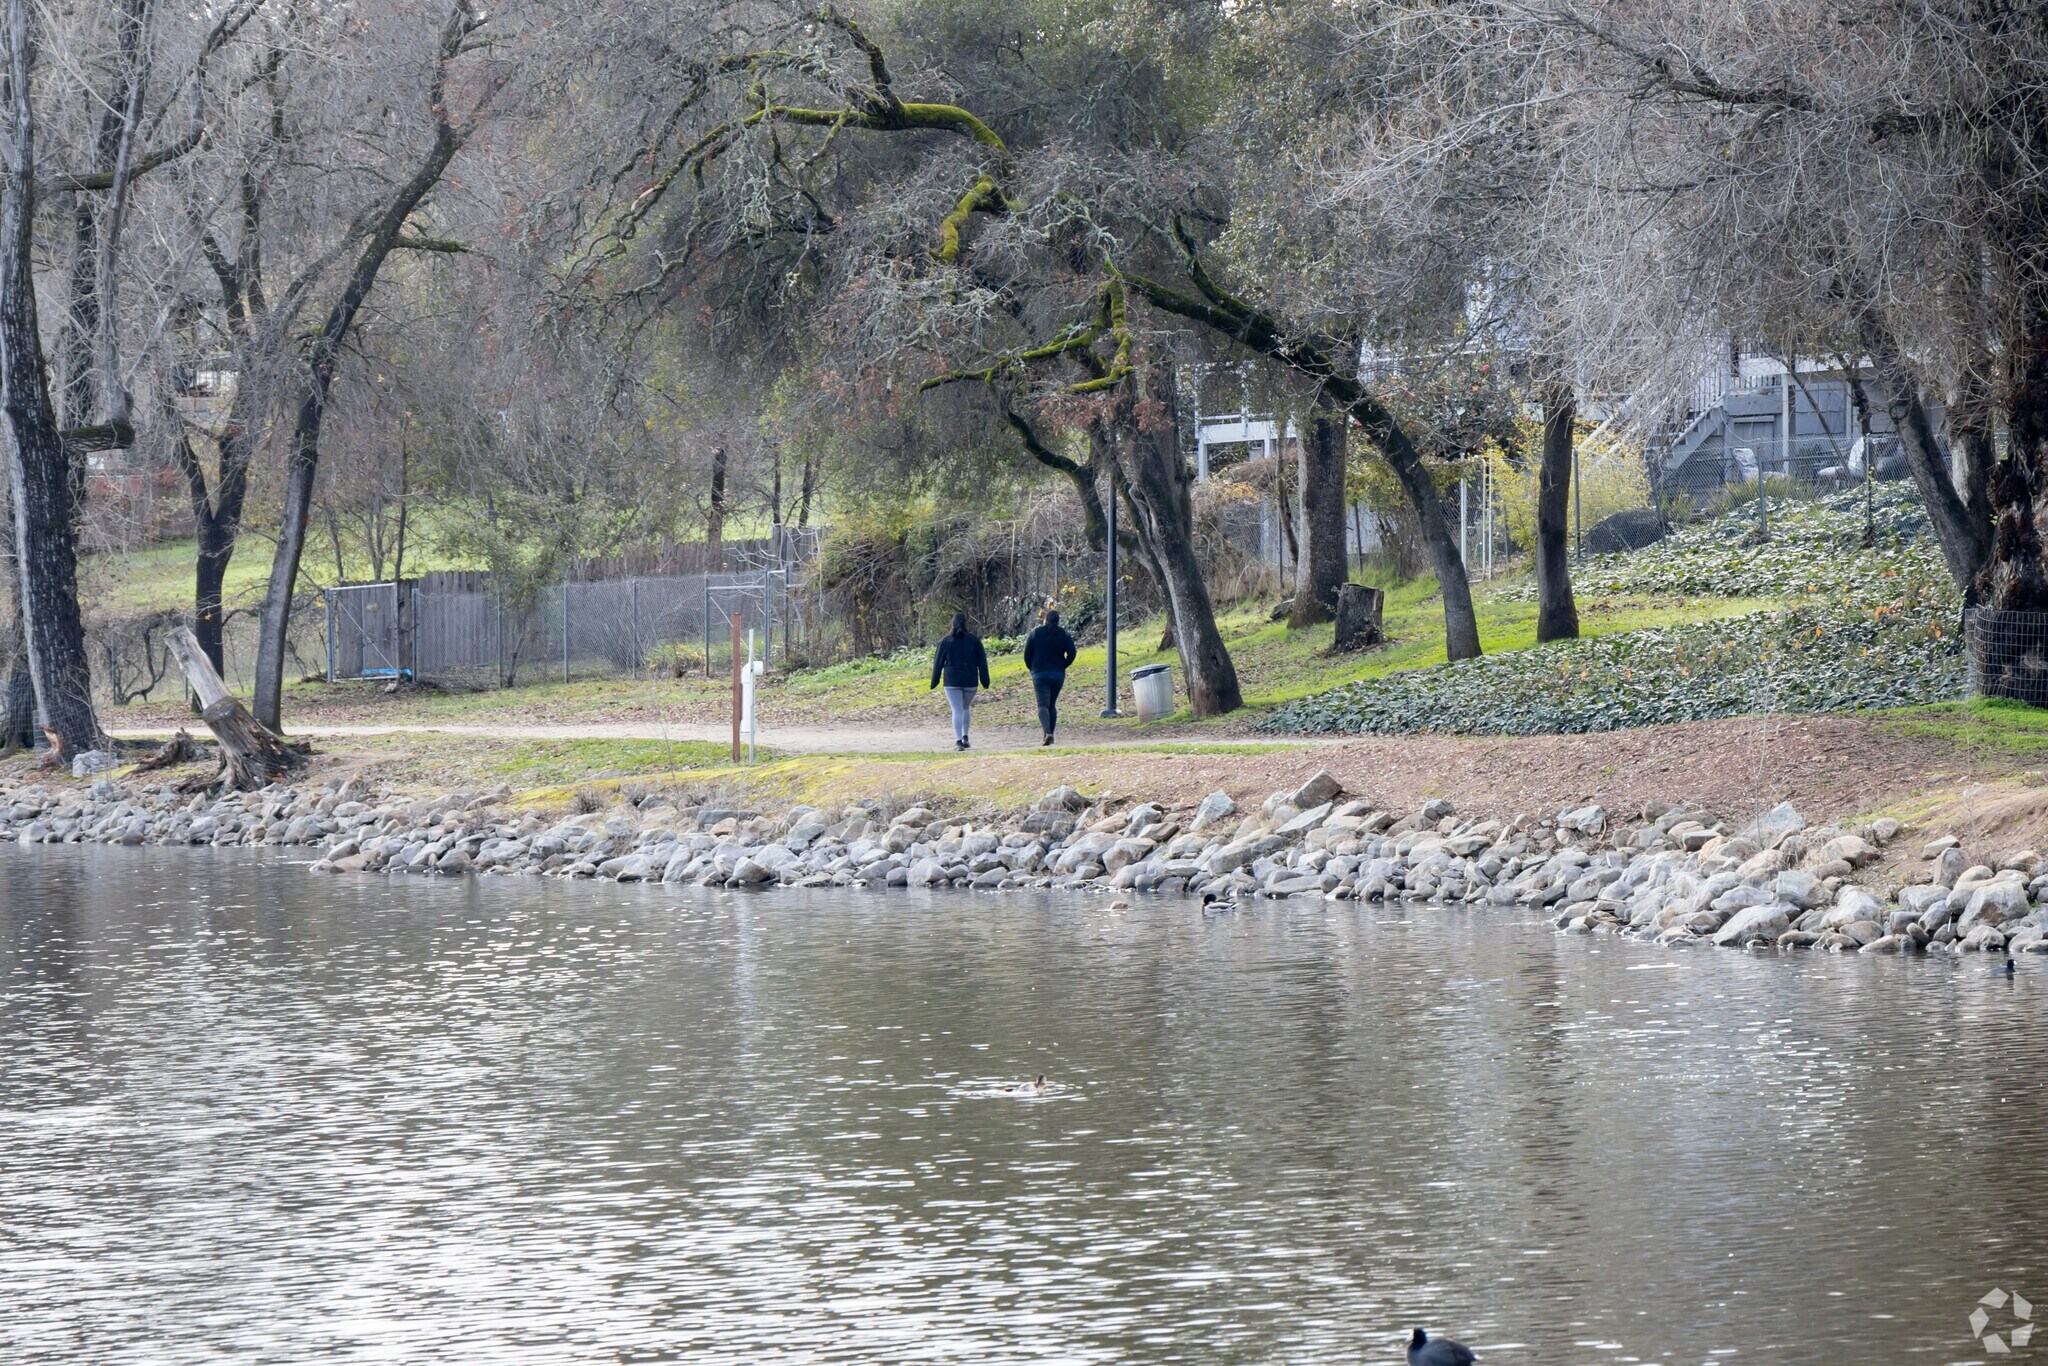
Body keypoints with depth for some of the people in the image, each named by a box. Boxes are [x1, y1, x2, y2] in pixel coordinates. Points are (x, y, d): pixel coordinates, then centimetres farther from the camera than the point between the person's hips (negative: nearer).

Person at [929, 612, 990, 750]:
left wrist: (934, 681, 10)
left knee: (957, 710, -3)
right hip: (970, 682, 2)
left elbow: (938, 662, 2)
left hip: (952, 682, -2)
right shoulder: (974, 640, 2)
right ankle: (965, 736, 11)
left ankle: (958, 740, -15)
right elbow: (982, 661, 4)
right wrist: (985, 680, 11)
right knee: (965, 709, 20)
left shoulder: (946, 641, -1)